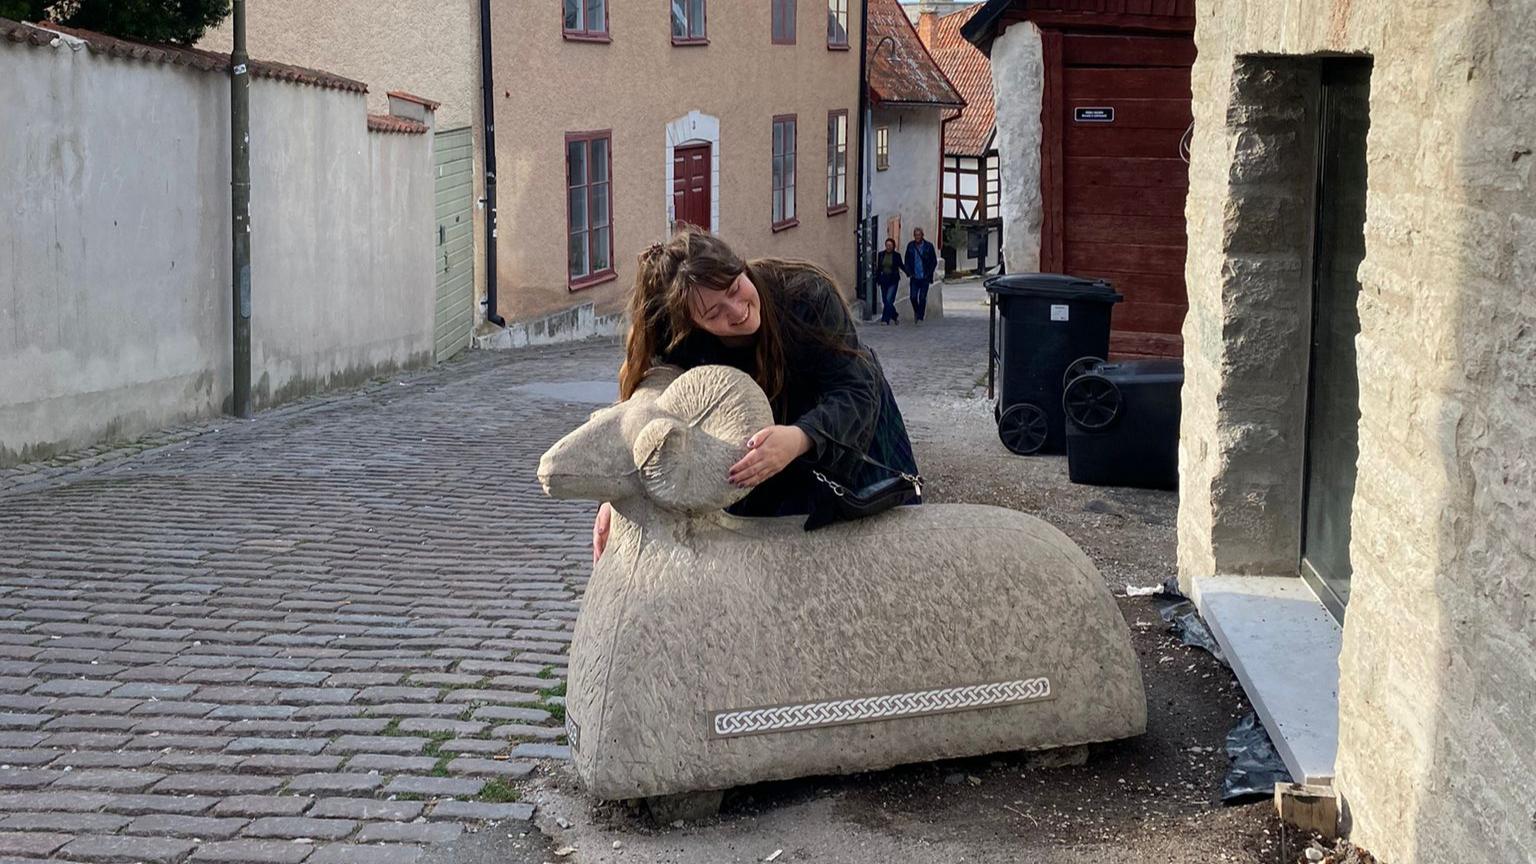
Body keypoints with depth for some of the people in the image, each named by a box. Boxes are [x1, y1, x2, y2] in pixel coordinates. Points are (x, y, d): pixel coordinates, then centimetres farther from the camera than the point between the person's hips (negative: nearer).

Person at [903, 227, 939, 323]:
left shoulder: (929, 246, -2)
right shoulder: (910, 246, 4)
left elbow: (934, 261, 3)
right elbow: (907, 261, 11)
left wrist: (929, 274, -5)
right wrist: (909, 274, 0)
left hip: (925, 278, -2)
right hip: (914, 277, 2)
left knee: (922, 298, -3)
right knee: (913, 297, -4)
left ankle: (920, 317, 4)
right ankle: (916, 311, 23)